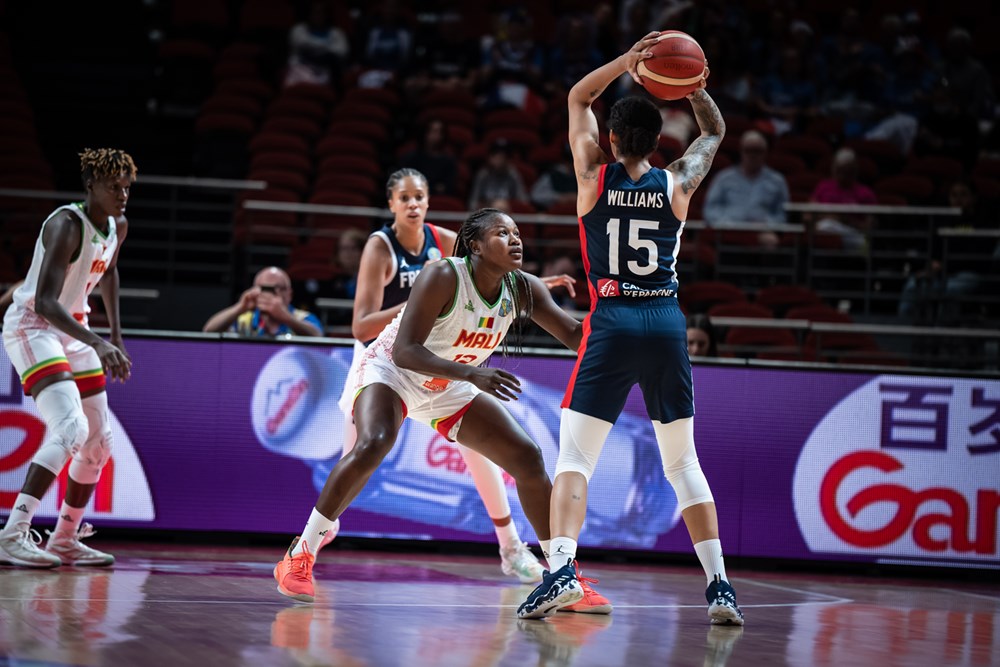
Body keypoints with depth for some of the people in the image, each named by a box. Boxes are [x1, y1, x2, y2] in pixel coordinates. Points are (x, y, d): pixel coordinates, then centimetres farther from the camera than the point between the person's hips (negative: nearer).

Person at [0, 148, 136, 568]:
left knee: (99, 441, 11)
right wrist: (97, 344, -44)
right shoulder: (67, 225, -24)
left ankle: (65, 540, 24)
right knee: (70, 429, -26)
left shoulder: (117, 227, 2)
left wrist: (116, 336, 23)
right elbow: (45, 301, -34)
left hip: (72, 331, 9)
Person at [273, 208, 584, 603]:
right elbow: (404, 351, -35)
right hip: (391, 371, -7)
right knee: (373, 444, -35)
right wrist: (473, 373, -46)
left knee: (528, 458, -2)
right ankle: (298, 557, -25)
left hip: (448, 389, 7)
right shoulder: (443, 277, -29)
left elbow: (574, 335, -3)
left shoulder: (522, 290, -11)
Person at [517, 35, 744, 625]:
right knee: (684, 463, 11)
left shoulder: (595, 177, 2)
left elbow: (578, 98, 17)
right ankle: (720, 586, 4)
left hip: (611, 324, -2)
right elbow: (715, 132, 24)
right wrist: (690, 83, 11)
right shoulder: (678, 186, 5)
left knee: (574, 458, -2)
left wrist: (626, 62, 7)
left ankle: (562, 568, -23)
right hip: (667, 324, 2)